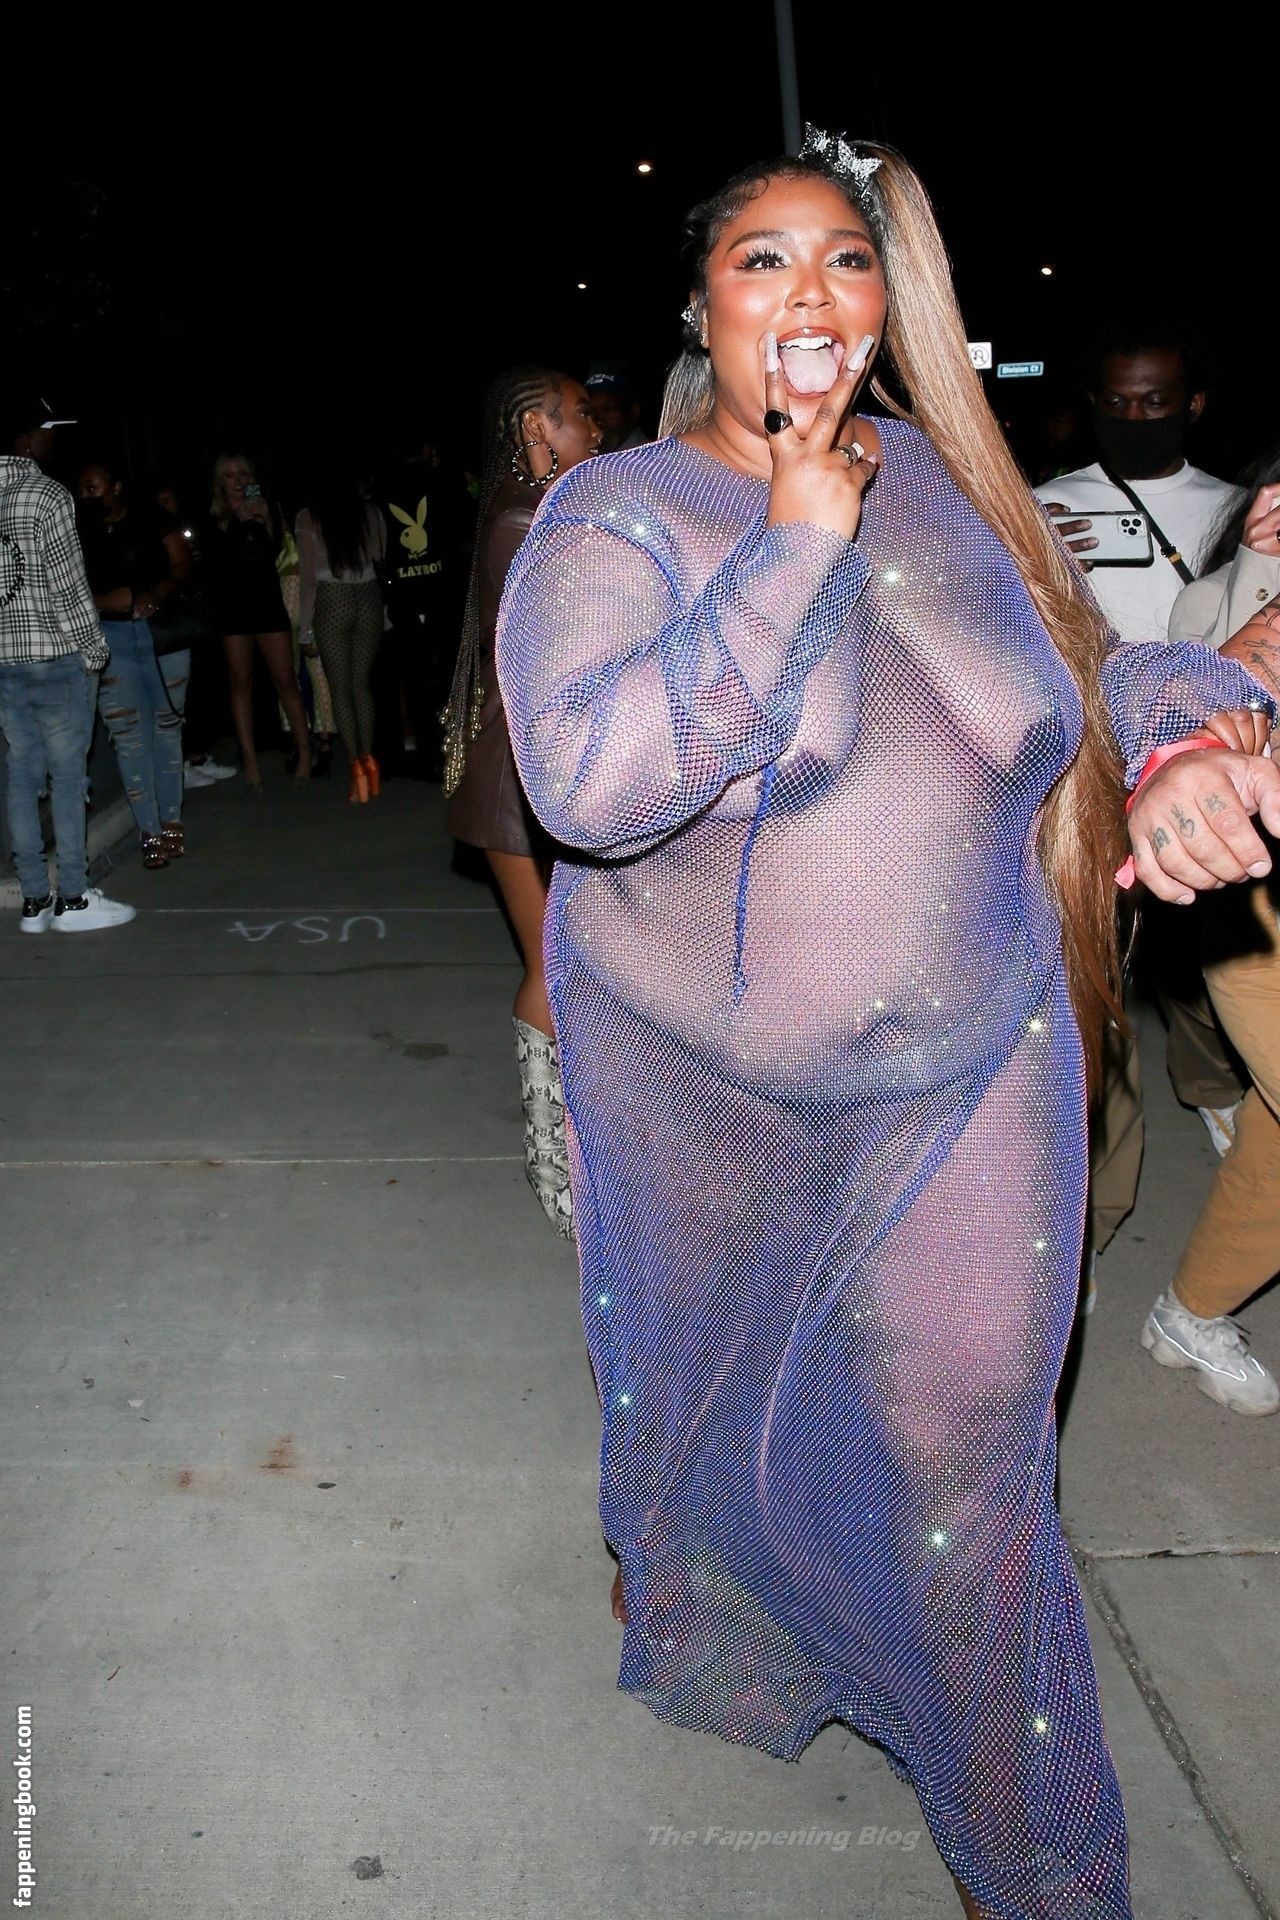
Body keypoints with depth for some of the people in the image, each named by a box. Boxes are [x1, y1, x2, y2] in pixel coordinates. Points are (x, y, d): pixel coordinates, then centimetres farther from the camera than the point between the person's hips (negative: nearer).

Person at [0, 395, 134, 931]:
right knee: (66, 772, 0)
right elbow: (67, 585, -13)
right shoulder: (46, 495, -12)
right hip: (54, 652, -7)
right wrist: (94, 649, -3)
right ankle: (73, 899, 5)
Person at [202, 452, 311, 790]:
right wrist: (236, 521, -16)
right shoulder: (214, 520, 4)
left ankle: (304, 752, 6)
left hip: (268, 603, 1)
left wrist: (266, 520, -20)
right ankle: (250, 760, 2)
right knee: (241, 681, 1)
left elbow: (274, 550, -5)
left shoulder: (268, 511, 8)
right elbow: (213, 560, -10)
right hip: (232, 608, -1)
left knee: (285, 680, -1)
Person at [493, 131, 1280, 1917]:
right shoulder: (614, 515, -10)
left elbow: (1081, 676, 14)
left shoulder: (945, 478, 1)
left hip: (967, 1079, 2)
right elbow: (586, 783, -28)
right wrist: (793, 551, -26)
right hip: (702, 1089, -1)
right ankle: (689, 1593, 57)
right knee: (707, 1381, 22)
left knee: (970, 1462, 8)